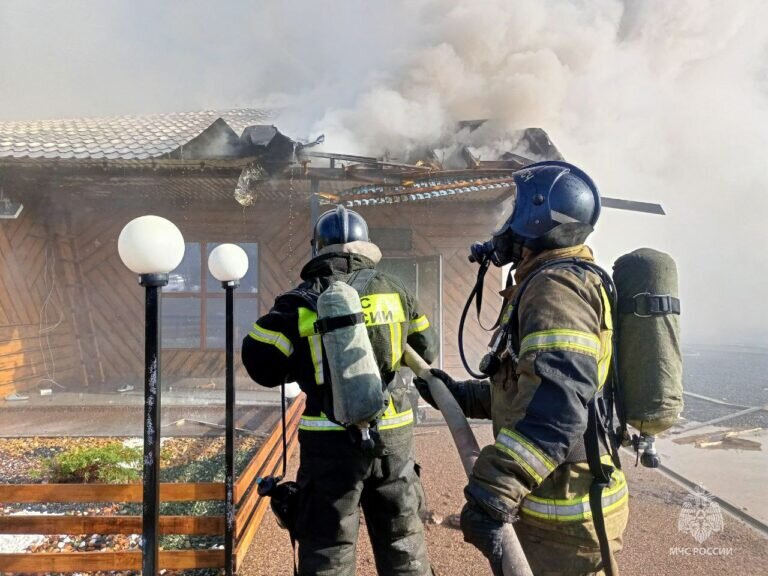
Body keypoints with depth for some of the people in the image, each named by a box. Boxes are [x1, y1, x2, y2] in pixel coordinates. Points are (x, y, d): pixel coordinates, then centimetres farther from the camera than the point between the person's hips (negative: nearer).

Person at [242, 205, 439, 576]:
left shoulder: (304, 300, -7)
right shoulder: (394, 290, 2)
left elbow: (259, 361, -5)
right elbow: (426, 351, 12)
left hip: (333, 442, -3)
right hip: (393, 436, 3)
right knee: (403, 545, 20)